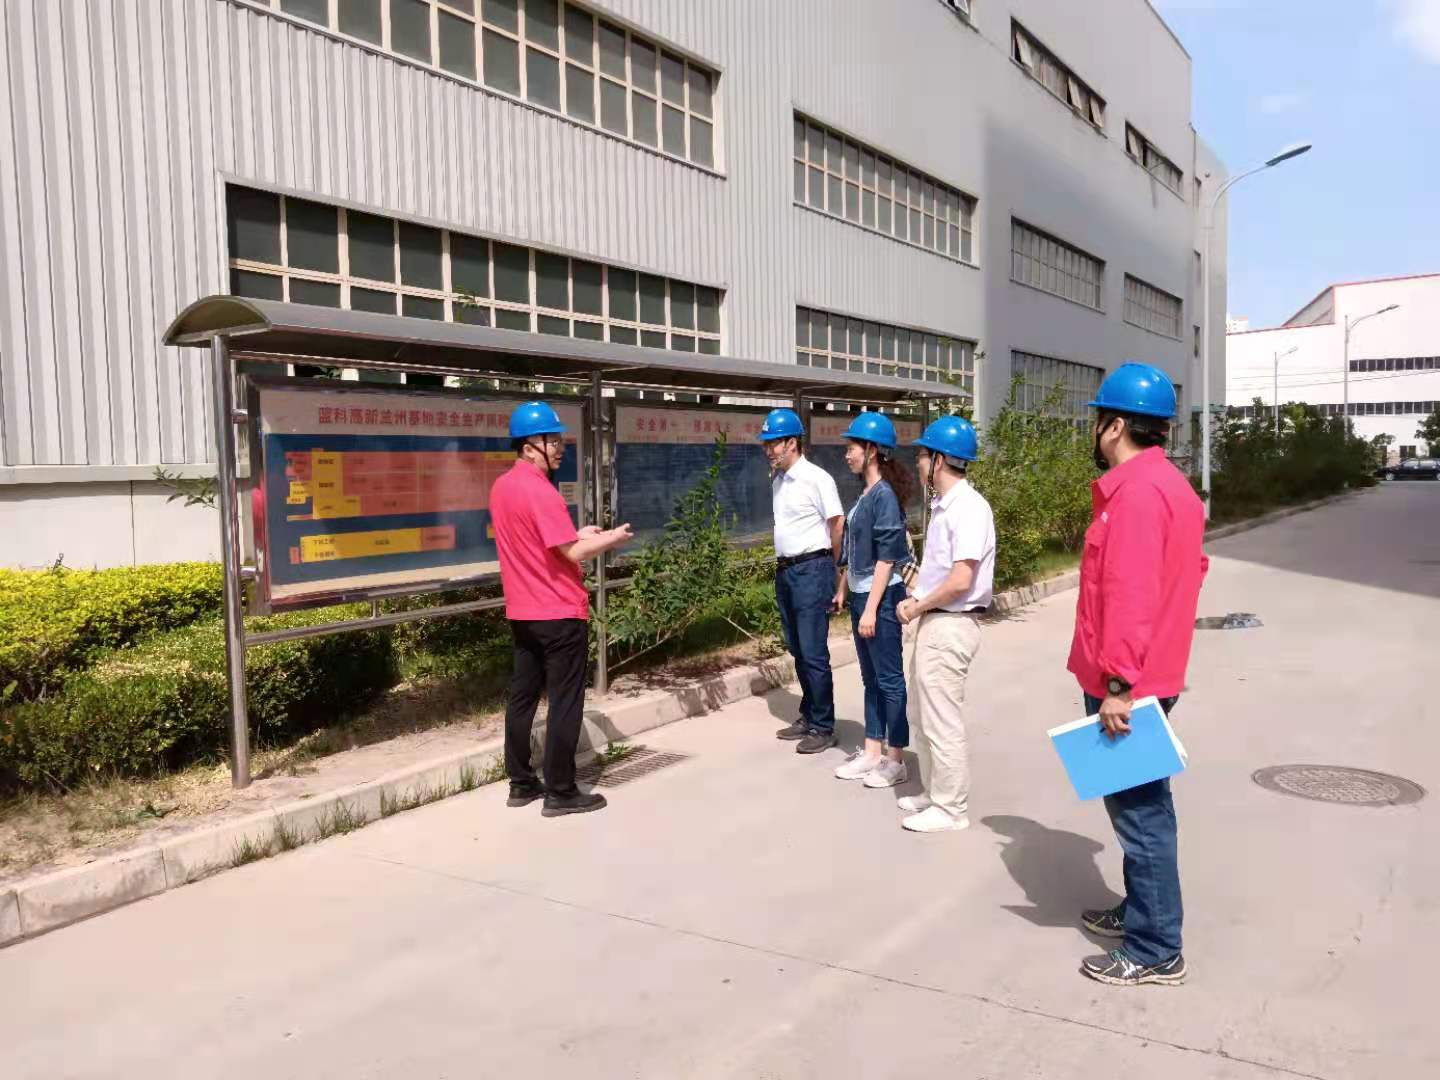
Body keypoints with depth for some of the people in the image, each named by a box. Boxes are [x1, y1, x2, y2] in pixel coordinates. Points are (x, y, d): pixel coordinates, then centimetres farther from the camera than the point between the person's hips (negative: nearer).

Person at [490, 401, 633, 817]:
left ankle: (521, 783, 21)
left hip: (522, 613, 9)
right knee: (565, 703, -1)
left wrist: (579, 533, 16)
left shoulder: (502, 488, 9)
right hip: (560, 614, -9)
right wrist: (611, 538, -3)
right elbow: (573, 553, -20)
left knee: (523, 697, 13)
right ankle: (561, 792, 5)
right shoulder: (540, 491, -19)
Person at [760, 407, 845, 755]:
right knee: (797, 651, 15)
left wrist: (826, 566, 2)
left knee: (814, 654, -5)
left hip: (811, 571, -8)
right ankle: (808, 717, 27)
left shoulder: (816, 478, -13)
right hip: (785, 570, 8)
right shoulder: (777, 480, 11)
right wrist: (784, 565, 17)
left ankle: (823, 728, 5)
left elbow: (838, 525, -9)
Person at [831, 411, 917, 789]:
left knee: (889, 679, 0)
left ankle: (895, 760, 9)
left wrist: (871, 608, -19)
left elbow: (886, 557, -18)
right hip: (861, 595, 9)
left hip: (881, 597, -9)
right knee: (871, 678, 14)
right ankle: (872, 753, 23)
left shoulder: (885, 495, -15)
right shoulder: (865, 494, 10)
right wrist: (843, 590, 19)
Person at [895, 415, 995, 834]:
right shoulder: (942, 505, 11)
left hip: (950, 626, -10)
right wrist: (916, 601, 5)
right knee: (922, 715, 19)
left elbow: (960, 581, -24)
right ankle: (934, 793, 33)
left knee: (942, 721, 0)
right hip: (932, 622, 10)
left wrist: (916, 608, -12)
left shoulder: (968, 508, -18)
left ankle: (951, 809, 13)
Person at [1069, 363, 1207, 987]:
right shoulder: (1167, 484, 13)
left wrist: (1117, 683, -25)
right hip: (1148, 676, 10)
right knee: (1138, 804, 20)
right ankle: (1140, 912, 35)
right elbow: (1187, 571, 21)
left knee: (1137, 807, -1)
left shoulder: (1137, 491, -20)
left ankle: (1156, 951, 9)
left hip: (1126, 684, -10)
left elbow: (1129, 596, -26)